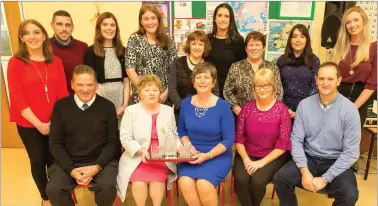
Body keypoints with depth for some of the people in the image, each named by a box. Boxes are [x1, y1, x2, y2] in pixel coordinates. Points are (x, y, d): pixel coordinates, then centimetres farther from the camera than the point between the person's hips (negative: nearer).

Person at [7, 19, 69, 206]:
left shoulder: (56, 62, 2)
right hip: (28, 125, -2)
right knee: (38, 161, 11)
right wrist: (38, 123, -13)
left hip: (54, 123, 2)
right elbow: (17, 98, -11)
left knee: (54, 160, 12)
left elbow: (63, 92, 1)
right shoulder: (15, 63, -7)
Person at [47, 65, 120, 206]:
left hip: (101, 161, -1)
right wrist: (71, 169, -11)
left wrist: (97, 167, -14)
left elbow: (113, 141, -1)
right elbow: (55, 143, 2)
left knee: (108, 187, -28)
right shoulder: (60, 106, 1)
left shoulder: (107, 107, -3)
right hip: (69, 162, 2)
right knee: (53, 189, -23)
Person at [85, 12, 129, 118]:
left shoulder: (123, 51, 8)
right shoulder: (91, 51, -1)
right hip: (100, 97, -2)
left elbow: (126, 80, 4)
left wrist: (125, 105, -6)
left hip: (120, 97, 3)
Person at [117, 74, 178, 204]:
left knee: (157, 179, -26)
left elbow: (173, 136, 15)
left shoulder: (168, 111, 10)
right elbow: (125, 138, -5)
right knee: (139, 182, -25)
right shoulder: (131, 111, 0)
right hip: (137, 158, -1)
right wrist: (141, 150, -20)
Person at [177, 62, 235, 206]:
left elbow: (228, 139, -9)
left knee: (203, 184, -26)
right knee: (185, 182, -23)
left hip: (217, 155, -3)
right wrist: (187, 144, -8)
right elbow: (182, 131, 13)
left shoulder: (223, 106, -9)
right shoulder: (186, 103, 2)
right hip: (192, 154, 3)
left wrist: (207, 155, -19)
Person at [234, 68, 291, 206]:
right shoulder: (247, 107, 0)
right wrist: (246, 159, -13)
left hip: (273, 157, -2)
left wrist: (262, 162, -16)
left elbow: (283, 145, -9)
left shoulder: (282, 109, -7)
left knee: (258, 180, -24)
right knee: (240, 179, -23)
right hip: (247, 155, 2)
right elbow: (239, 138, 1)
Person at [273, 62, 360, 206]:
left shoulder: (349, 110, -10)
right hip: (309, 158, 1)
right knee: (280, 179, -21)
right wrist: (304, 171, -17)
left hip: (336, 162, -1)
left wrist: (325, 179, -16)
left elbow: (351, 152, -11)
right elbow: (296, 140, -4)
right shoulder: (304, 104, -4)